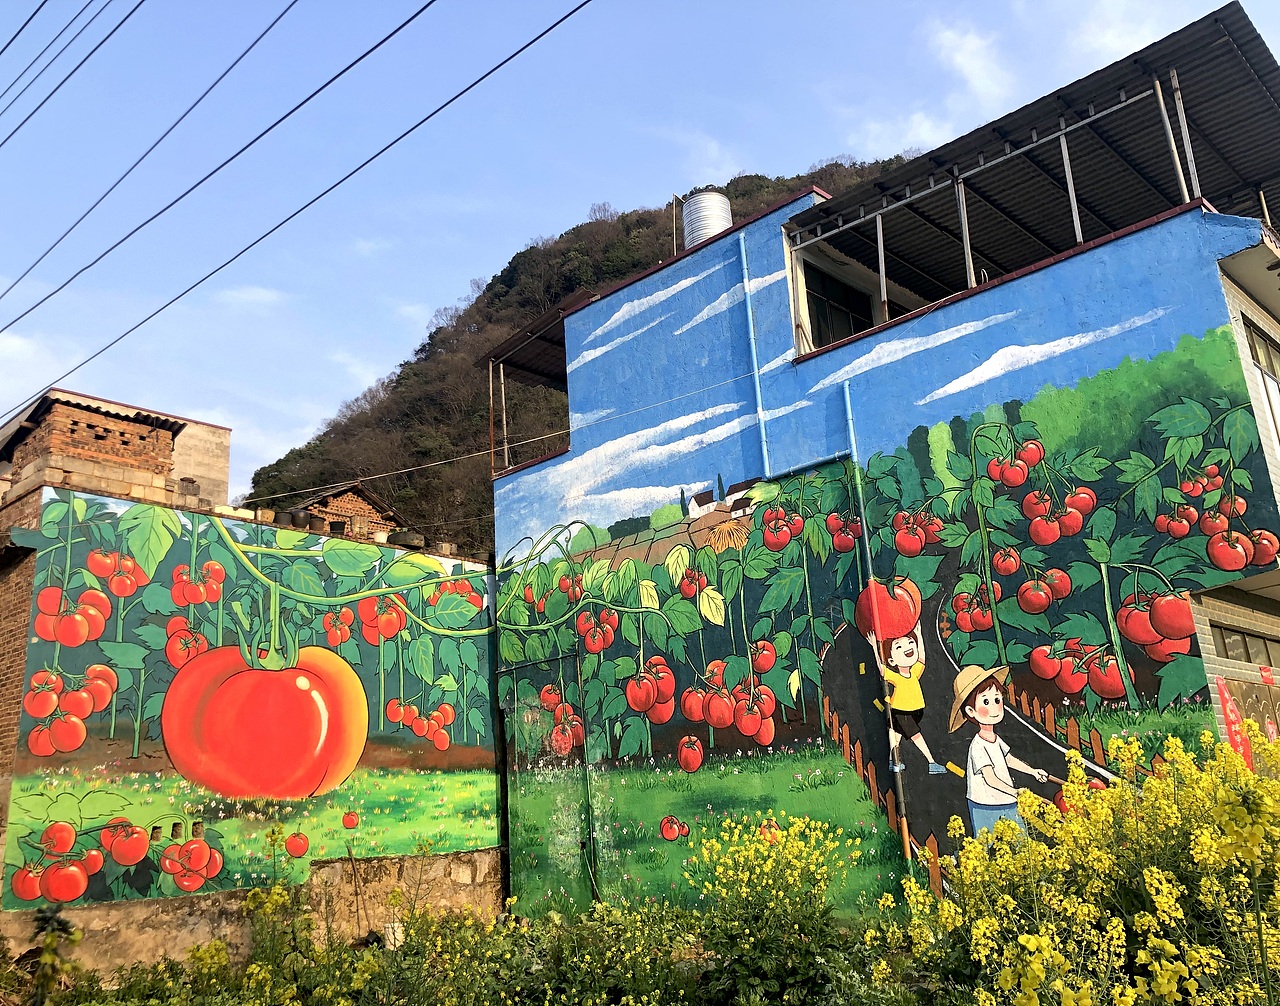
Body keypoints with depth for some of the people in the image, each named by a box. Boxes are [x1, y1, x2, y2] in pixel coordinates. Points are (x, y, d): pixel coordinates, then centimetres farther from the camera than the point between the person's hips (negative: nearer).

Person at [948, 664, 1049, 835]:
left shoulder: (996, 739, 7)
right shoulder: (978, 745, -19)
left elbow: (1009, 760, 25)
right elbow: (990, 778, -23)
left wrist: (1033, 772, 28)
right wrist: (1014, 792, -25)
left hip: (1008, 805, 8)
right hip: (986, 809, -8)